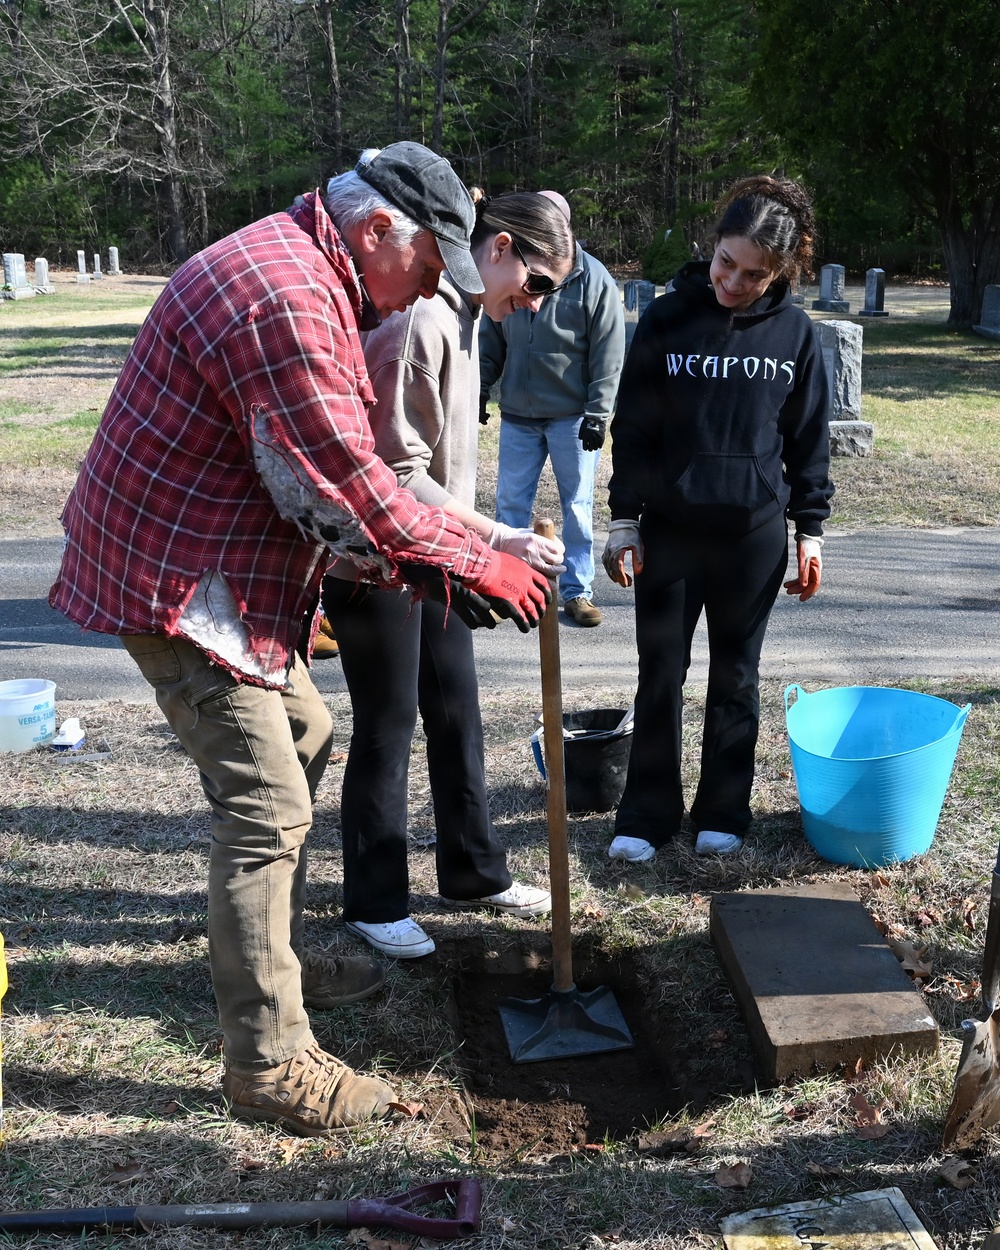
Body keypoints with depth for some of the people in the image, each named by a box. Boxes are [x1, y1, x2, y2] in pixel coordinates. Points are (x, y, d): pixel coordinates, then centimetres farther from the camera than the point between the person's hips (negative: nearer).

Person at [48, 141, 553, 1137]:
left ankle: (280, 961, 36)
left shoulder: (302, 272, 13)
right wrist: (471, 565, -14)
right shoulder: (285, 298, -23)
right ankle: (268, 1064, 4)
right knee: (265, 808, -8)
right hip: (179, 580, -11)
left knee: (302, 740, 21)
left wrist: (413, 561, 5)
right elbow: (341, 486, -24)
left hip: (221, 564, 11)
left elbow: (331, 470, 14)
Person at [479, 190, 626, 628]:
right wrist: (481, 386, 8)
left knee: (577, 506, 4)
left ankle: (578, 591, 13)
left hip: (571, 416, -4)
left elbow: (608, 357, -9)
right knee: (511, 502, 7)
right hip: (517, 414, 4)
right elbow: (493, 339, 15)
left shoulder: (594, 280, -8)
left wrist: (597, 415, -13)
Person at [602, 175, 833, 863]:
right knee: (661, 675, 6)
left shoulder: (795, 332, -1)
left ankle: (724, 811, 26)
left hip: (755, 535, 1)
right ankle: (648, 813, 20)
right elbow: (633, 427, -1)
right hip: (669, 529, 0)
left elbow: (810, 438, 6)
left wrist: (810, 529, 5)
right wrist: (624, 521, -2)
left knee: (736, 678, 12)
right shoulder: (667, 318, -4)